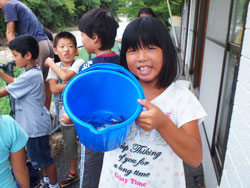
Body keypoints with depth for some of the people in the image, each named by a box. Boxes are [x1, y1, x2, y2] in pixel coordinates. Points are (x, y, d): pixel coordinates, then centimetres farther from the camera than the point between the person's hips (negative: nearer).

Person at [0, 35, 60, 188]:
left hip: (35, 126, -10)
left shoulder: (29, 76, -27)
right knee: (40, 156, 25)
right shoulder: (35, 71, 4)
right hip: (34, 123, 10)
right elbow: (16, 82, 19)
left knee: (44, 158, 9)